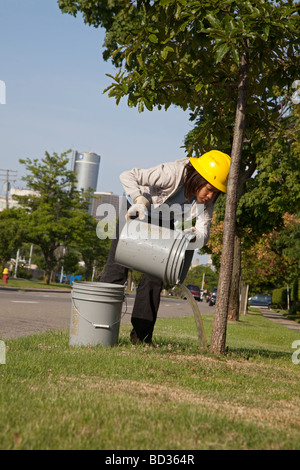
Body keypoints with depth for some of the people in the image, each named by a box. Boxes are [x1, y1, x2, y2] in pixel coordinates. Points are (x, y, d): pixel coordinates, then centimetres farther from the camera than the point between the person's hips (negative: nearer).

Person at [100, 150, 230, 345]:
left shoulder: (208, 199, -21)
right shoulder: (173, 173, -36)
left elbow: (203, 233, -23)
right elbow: (127, 176, -33)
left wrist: (195, 236, -46)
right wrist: (140, 201, -47)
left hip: (163, 224, 4)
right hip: (136, 213, -4)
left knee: (155, 278, -5)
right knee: (116, 270, -6)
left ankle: (141, 333, 1)